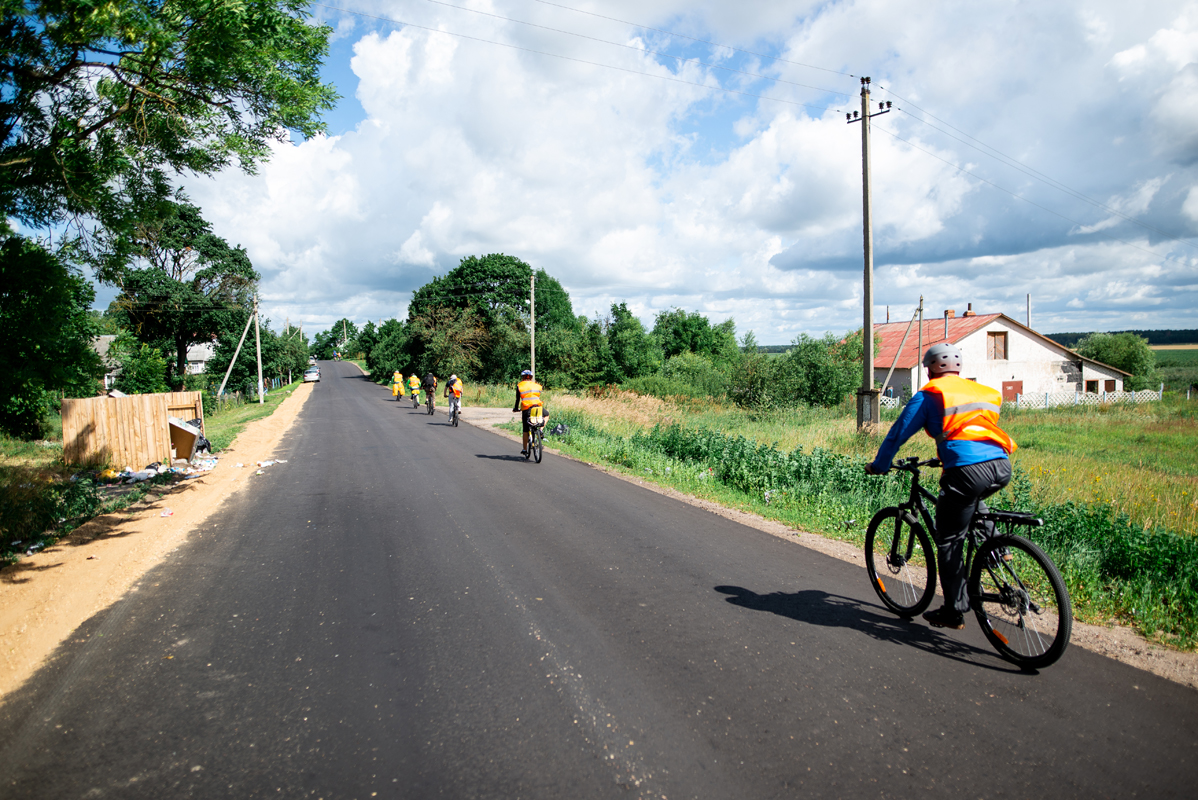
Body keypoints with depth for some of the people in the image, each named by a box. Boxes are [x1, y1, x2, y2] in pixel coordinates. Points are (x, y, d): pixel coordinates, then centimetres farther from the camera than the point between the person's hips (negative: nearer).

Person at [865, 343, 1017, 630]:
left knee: (949, 541, 8)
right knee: (972, 499, 39)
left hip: (968, 471, -6)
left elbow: (898, 434, 11)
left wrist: (878, 465, 25)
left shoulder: (929, 394, 8)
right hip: (1002, 468, 6)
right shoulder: (982, 391, 26)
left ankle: (954, 611, 13)